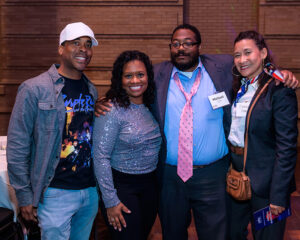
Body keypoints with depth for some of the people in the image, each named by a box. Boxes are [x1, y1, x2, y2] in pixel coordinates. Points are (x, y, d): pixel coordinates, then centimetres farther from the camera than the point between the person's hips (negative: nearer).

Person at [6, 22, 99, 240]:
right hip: (56, 194, -5)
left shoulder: (92, 91, 9)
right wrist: (25, 196, -9)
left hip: (91, 192, 6)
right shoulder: (34, 89, -9)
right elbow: (17, 146, -9)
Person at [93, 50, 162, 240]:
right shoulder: (112, 110, -15)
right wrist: (110, 201, -17)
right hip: (121, 185, -6)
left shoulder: (151, 107, 4)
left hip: (150, 186, 6)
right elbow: (101, 157, -17)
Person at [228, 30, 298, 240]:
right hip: (234, 173, 7)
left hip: (264, 180, -6)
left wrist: (279, 196, -20)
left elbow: (287, 146, -18)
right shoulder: (238, 87, 8)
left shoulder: (279, 90, -15)